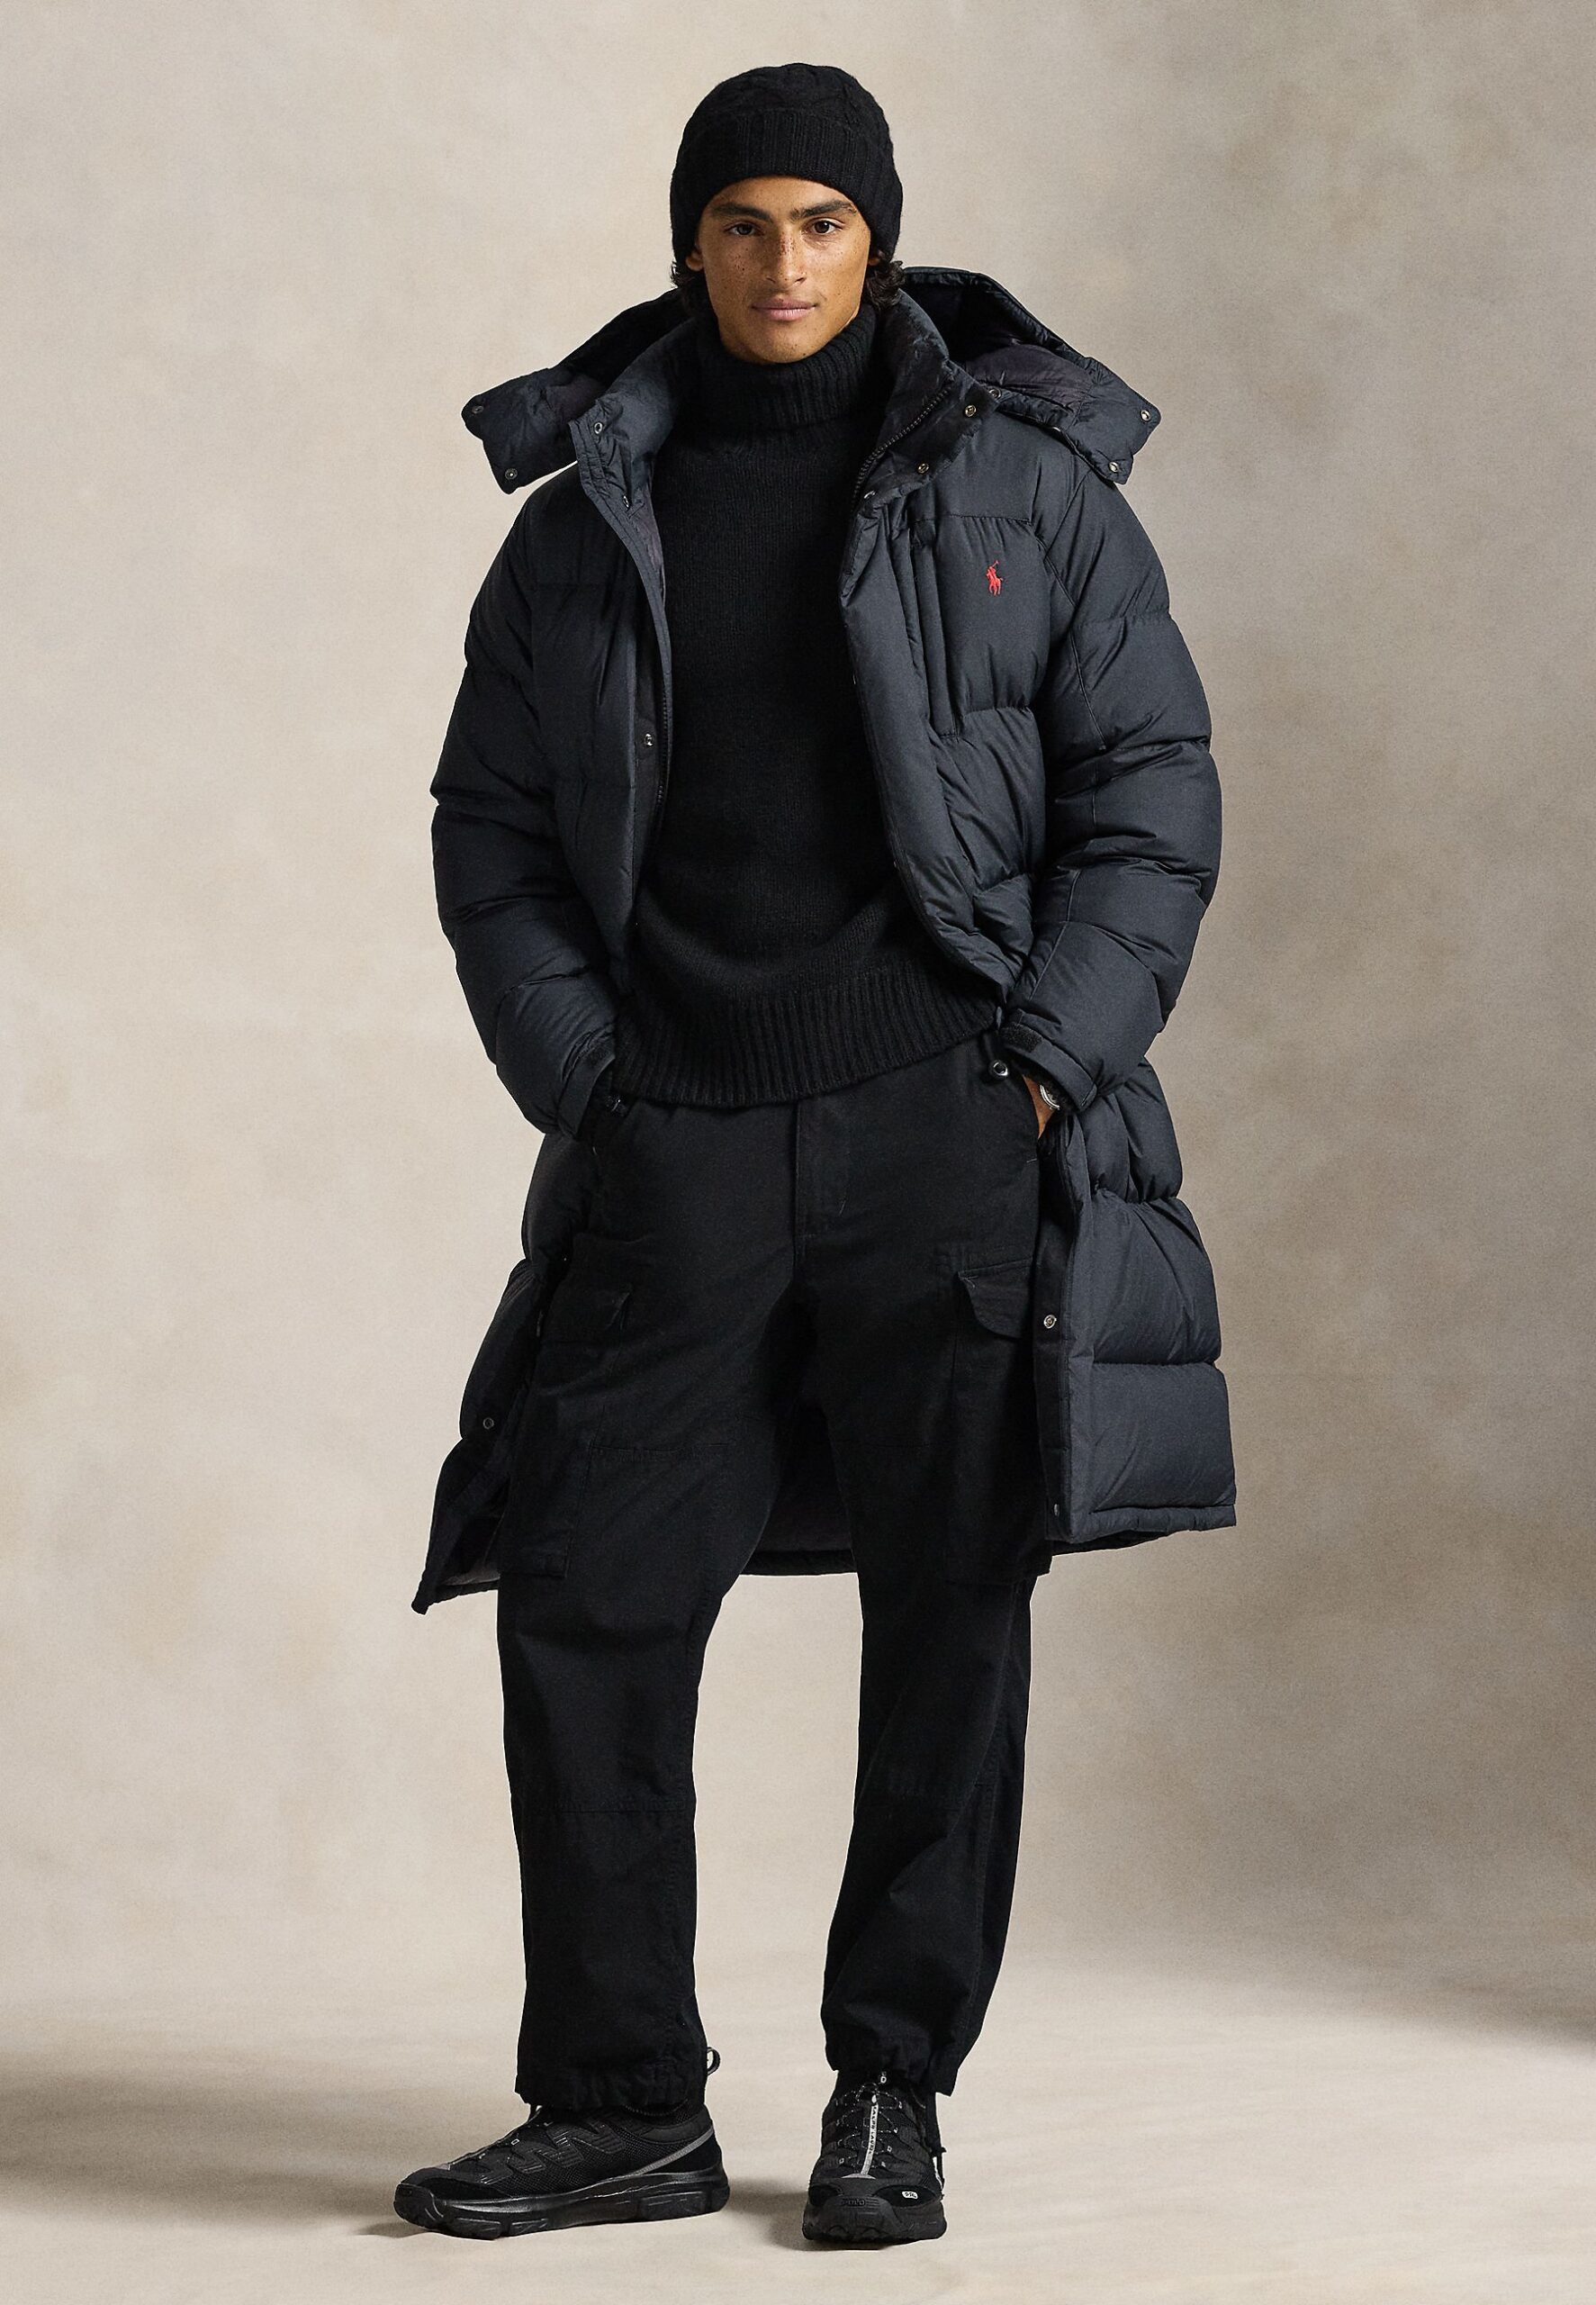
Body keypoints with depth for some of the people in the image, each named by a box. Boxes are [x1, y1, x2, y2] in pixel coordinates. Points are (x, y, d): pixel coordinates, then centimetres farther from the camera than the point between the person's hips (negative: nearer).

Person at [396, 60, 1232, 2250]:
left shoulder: (1028, 484, 4)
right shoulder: (591, 511, 9)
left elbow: (1152, 797, 3)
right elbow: (492, 823, 13)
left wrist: (1042, 1067, -7)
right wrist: (580, 1080, 1)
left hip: (947, 1128, -2)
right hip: (680, 1146, 2)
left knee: (949, 1615, 1)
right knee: (583, 1603, -2)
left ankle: (892, 2092, 14)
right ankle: (622, 2105, 9)